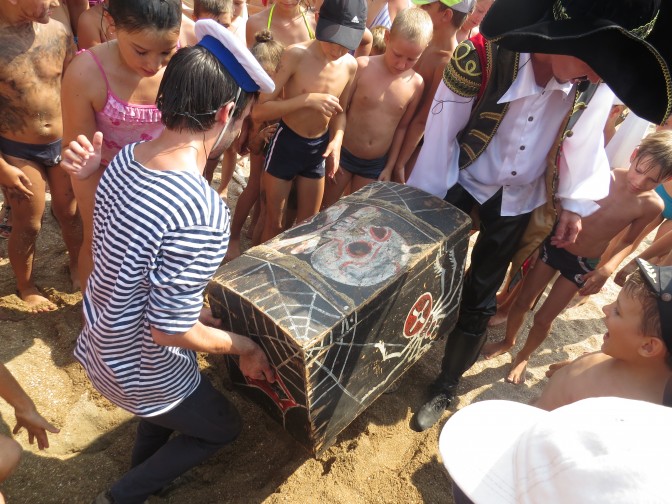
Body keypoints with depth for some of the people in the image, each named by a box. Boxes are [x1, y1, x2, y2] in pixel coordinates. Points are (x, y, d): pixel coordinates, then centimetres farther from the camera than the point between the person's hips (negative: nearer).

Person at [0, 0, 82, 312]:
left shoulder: (57, 32, -8)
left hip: (64, 144, 3)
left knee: (70, 214, 19)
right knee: (28, 226, 11)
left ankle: (77, 265, 45)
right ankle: (26, 288, 36)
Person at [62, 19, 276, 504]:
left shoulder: (123, 159, -11)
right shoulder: (202, 214, -37)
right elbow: (170, 332, -28)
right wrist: (245, 346, -12)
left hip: (98, 344, 7)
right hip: (141, 370, -7)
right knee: (224, 426, 23)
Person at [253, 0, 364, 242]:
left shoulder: (350, 65, -6)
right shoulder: (296, 55, -21)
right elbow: (259, 111, -25)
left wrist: (337, 139, -9)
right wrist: (307, 100, -32)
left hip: (318, 149, 5)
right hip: (286, 144, -4)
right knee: (274, 223, 9)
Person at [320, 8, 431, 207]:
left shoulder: (416, 84, -6)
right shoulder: (362, 66, -15)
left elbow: (402, 126, 4)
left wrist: (390, 166, 5)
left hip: (376, 164, 2)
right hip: (344, 154, -2)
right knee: (323, 209, 10)